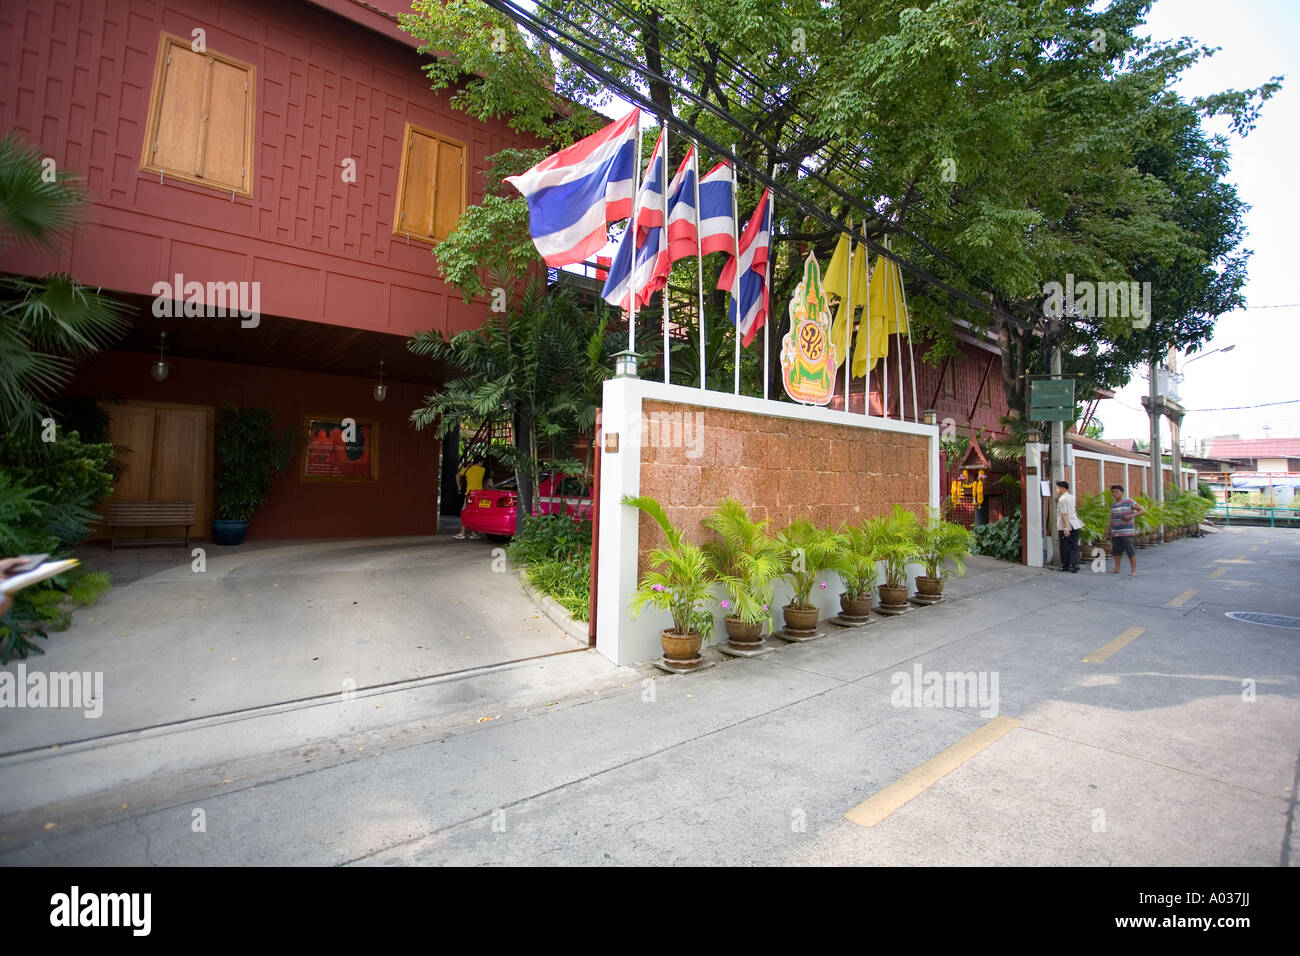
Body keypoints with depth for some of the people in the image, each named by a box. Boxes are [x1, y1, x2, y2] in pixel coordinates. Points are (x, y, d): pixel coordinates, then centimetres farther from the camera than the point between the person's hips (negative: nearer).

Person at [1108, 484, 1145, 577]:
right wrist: (1110, 532, 14)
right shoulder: (1113, 504, 10)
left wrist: (1131, 516, -19)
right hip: (1116, 532, 6)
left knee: (1130, 551, -8)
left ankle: (1134, 571, -4)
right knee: (1117, 550, 10)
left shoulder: (1129, 501, -7)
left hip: (1126, 532, -6)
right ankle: (1117, 568, 18)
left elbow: (1143, 510, -6)